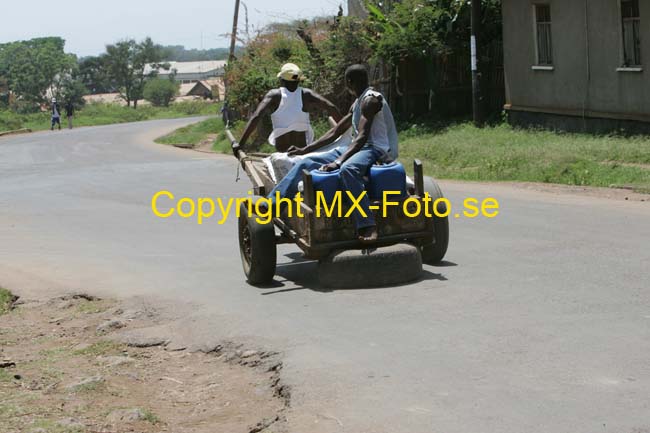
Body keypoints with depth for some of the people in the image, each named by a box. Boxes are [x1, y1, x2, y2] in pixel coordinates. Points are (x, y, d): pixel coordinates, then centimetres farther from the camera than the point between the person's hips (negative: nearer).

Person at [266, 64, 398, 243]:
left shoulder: (371, 100, -10)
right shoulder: (357, 104, 20)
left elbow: (362, 137, -21)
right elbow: (335, 132, 25)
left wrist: (338, 162, -31)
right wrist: (305, 150, 23)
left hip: (376, 150, -10)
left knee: (347, 168, -43)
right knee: (305, 163, 3)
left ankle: (368, 227, -49)